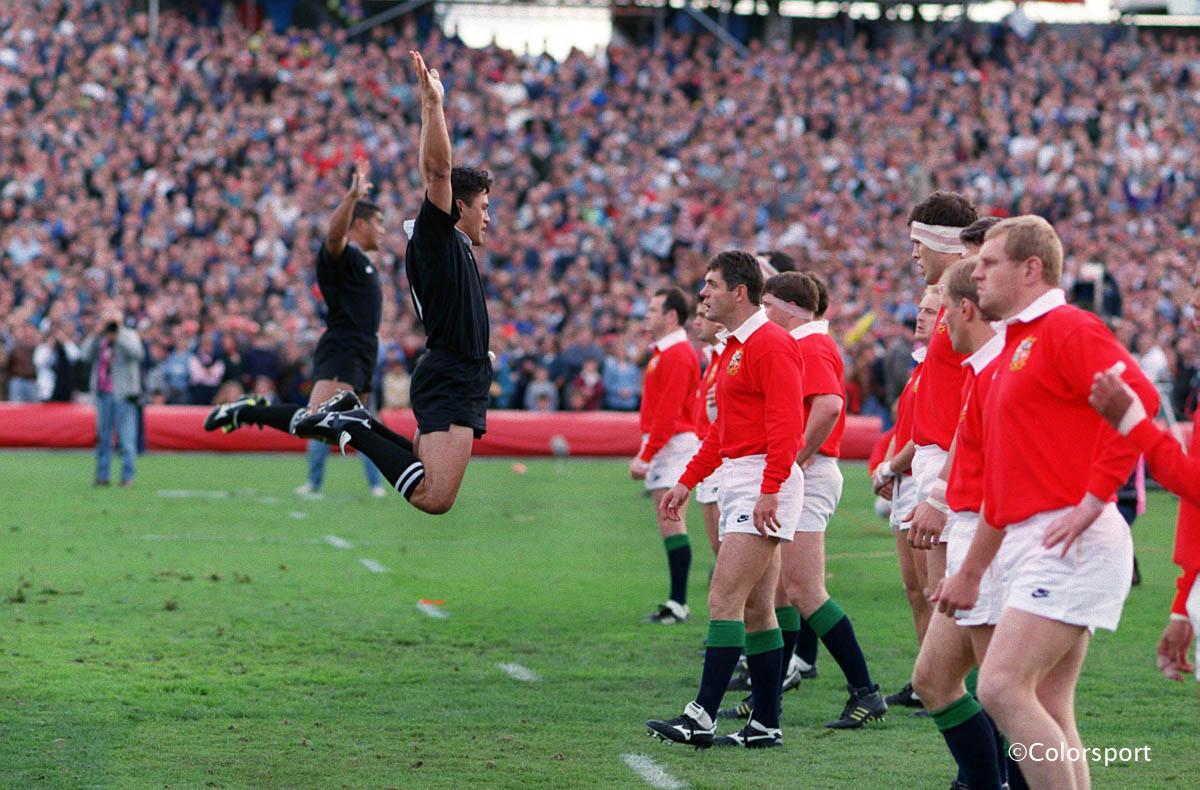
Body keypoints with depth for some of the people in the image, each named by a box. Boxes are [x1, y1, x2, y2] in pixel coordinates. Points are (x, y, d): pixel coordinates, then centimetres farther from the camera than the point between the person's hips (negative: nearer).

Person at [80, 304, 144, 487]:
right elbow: (85, 356, 0)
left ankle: (128, 475, -5)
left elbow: (137, 353, -16)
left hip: (123, 394, -5)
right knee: (103, 436, 7)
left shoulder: (129, 335, 3)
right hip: (103, 393, 5)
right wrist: (96, 334, -6)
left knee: (126, 436, -7)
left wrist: (118, 333, -16)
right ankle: (103, 475, 12)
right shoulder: (98, 339, 14)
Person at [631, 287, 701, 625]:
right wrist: (644, 454, 20)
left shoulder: (678, 355, -14)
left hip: (672, 445, -10)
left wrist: (645, 456, -19)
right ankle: (677, 603, 11)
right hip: (662, 447, 10)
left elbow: (668, 412, -19)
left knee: (671, 524, -11)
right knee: (668, 525, 9)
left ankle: (678, 604, -12)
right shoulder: (662, 353, 18)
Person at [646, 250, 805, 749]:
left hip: (764, 484, -10)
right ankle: (766, 723, 12)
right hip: (738, 483, 10)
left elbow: (786, 426, -20)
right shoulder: (733, 348, 19)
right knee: (755, 609, 10)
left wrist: (770, 489, -26)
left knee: (724, 599, -14)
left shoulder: (772, 344, -12)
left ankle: (703, 717, -16)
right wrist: (687, 481, 23)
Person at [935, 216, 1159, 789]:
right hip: (1031, 547, 10)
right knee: (1048, 713, 5)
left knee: (1002, 686, -17)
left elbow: (1139, 397, -24)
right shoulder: (1013, 350, 23)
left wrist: (1094, 499, -23)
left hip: (1068, 543, -10)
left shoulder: (1066, 328, -7)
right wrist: (970, 572, 30)